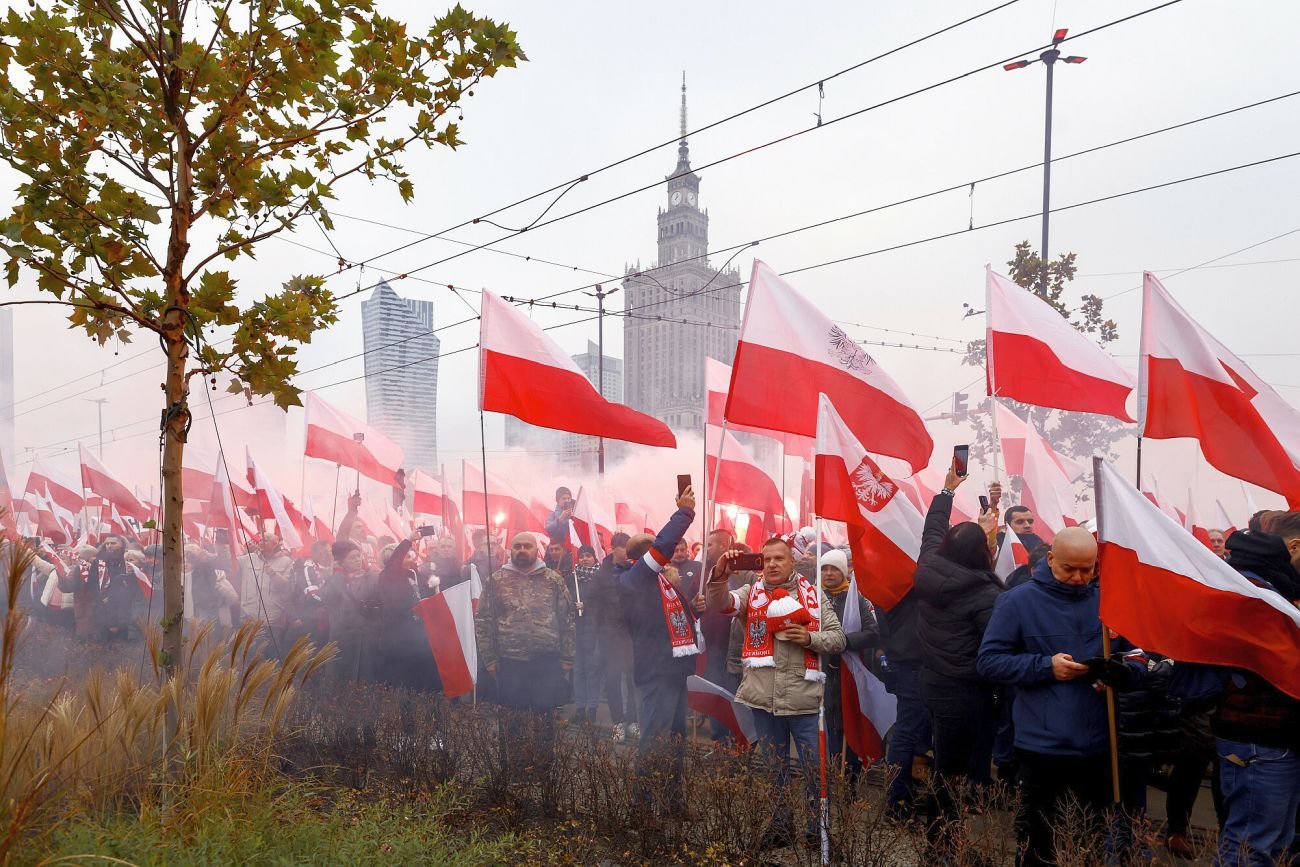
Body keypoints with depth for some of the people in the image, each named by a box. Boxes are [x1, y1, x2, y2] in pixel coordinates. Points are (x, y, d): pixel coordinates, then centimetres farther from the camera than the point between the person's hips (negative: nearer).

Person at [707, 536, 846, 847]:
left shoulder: (814, 596, 5)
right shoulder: (751, 593, 7)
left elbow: (837, 639, 4)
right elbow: (719, 604, -11)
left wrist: (810, 638, -14)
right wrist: (719, 575, -29)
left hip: (803, 698, -1)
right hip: (763, 697, 2)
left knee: (815, 768, 4)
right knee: (774, 768, 15)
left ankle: (820, 827, 18)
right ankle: (779, 825, 28)